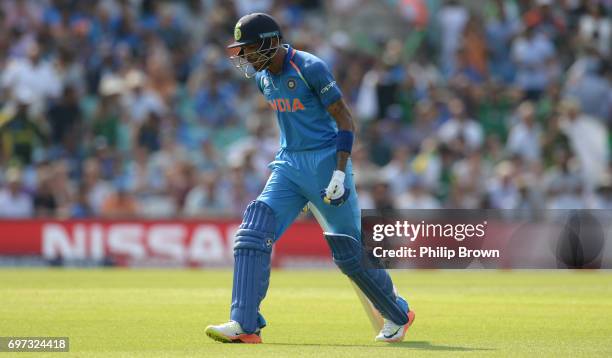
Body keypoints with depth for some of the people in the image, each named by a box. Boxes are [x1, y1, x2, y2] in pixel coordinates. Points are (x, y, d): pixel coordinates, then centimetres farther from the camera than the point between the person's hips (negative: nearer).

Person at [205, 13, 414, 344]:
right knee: (253, 234, -12)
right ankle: (245, 325, -16)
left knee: (349, 251, 0)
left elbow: (344, 119, -14)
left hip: (326, 162, -7)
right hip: (288, 165, 7)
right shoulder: (263, 78, 8)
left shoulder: (310, 68, -15)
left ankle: (398, 315, 21)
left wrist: (340, 173, -21)